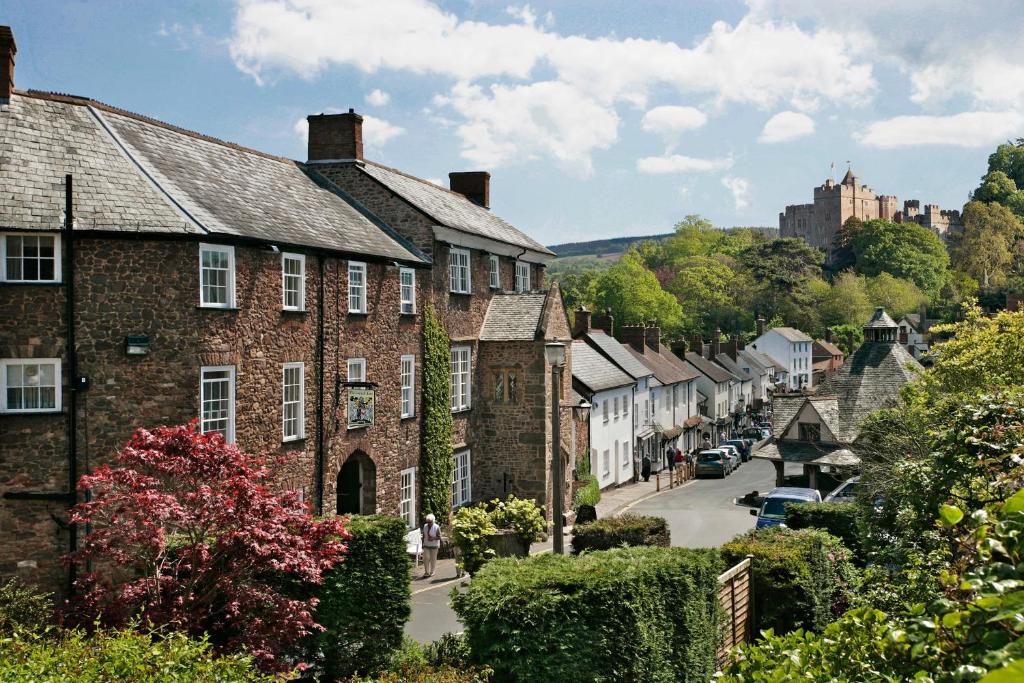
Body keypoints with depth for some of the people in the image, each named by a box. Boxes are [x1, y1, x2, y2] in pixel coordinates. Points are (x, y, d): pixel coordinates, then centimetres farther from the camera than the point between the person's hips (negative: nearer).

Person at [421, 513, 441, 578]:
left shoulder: (436, 527, -12)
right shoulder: (425, 526, 3)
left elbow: (439, 537, -10)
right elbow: (423, 535, 12)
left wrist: (433, 538, -26)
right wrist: (423, 543, 12)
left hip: (434, 545, -3)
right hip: (426, 545, 3)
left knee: (433, 559, 4)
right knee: (426, 558, -3)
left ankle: (432, 572, 18)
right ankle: (426, 572, 7)